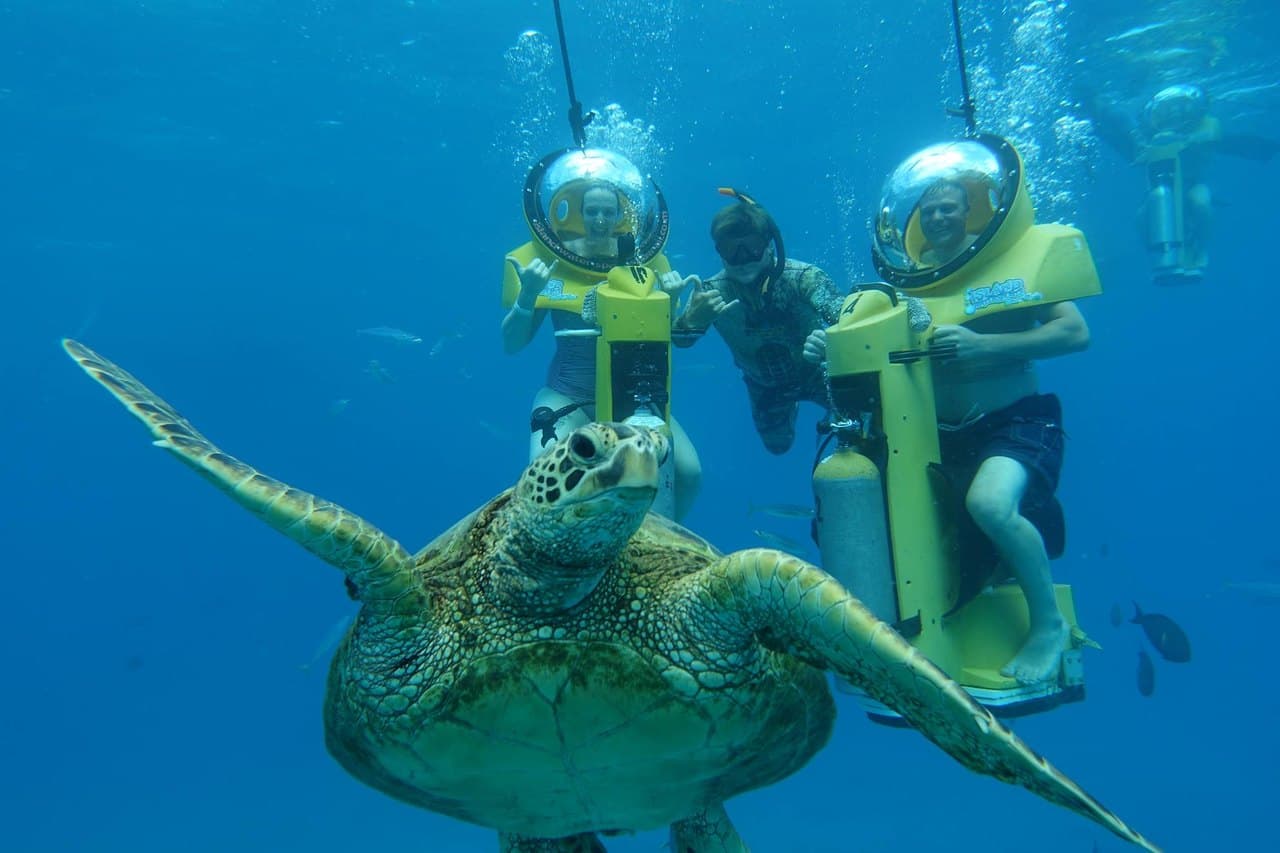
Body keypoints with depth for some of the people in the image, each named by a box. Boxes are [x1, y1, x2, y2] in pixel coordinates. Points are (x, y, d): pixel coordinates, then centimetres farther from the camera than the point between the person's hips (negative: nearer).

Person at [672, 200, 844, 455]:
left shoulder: (802, 277, -32)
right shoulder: (711, 292, -27)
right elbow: (679, 340, -36)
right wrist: (692, 318, -61)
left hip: (816, 371, -2)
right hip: (765, 386, 2)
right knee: (778, 445, 20)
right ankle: (790, 407, 53)